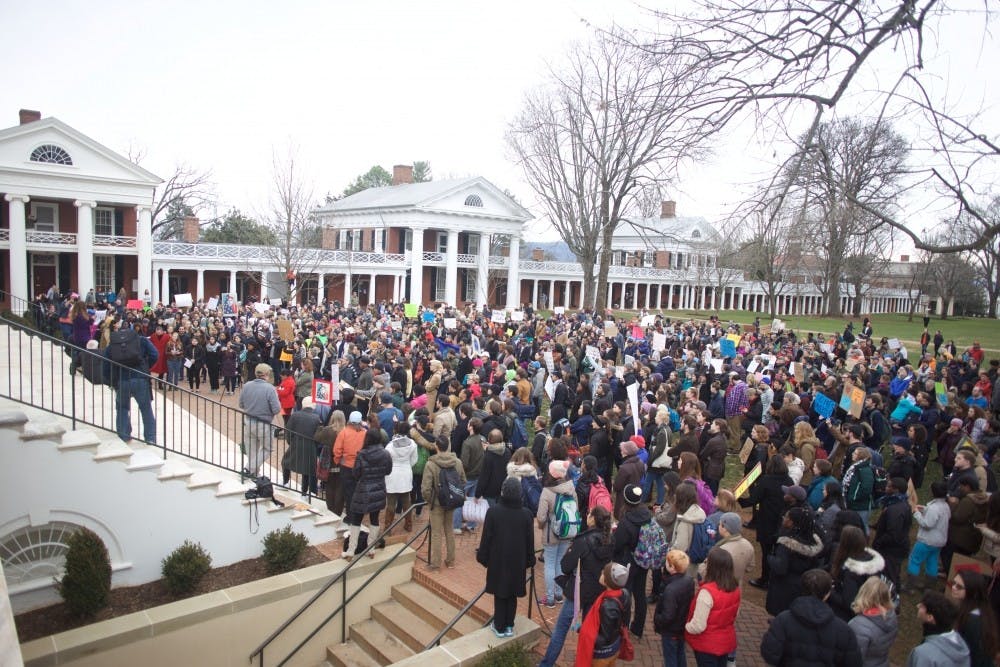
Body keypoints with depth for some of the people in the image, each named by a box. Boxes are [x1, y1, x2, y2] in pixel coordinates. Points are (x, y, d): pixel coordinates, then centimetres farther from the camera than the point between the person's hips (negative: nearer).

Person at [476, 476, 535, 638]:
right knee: (512, 594, 16)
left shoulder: (493, 512, -18)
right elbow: (530, 540, -2)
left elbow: (486, 537, -10)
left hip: (498, 559, -1)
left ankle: (499, 627, 23)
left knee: (499, 594, 13)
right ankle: (509, 626, 25)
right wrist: (529, 560, 10)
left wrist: (482, 556, 3)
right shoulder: (525, 514, -12)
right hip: (517, 561, 2)